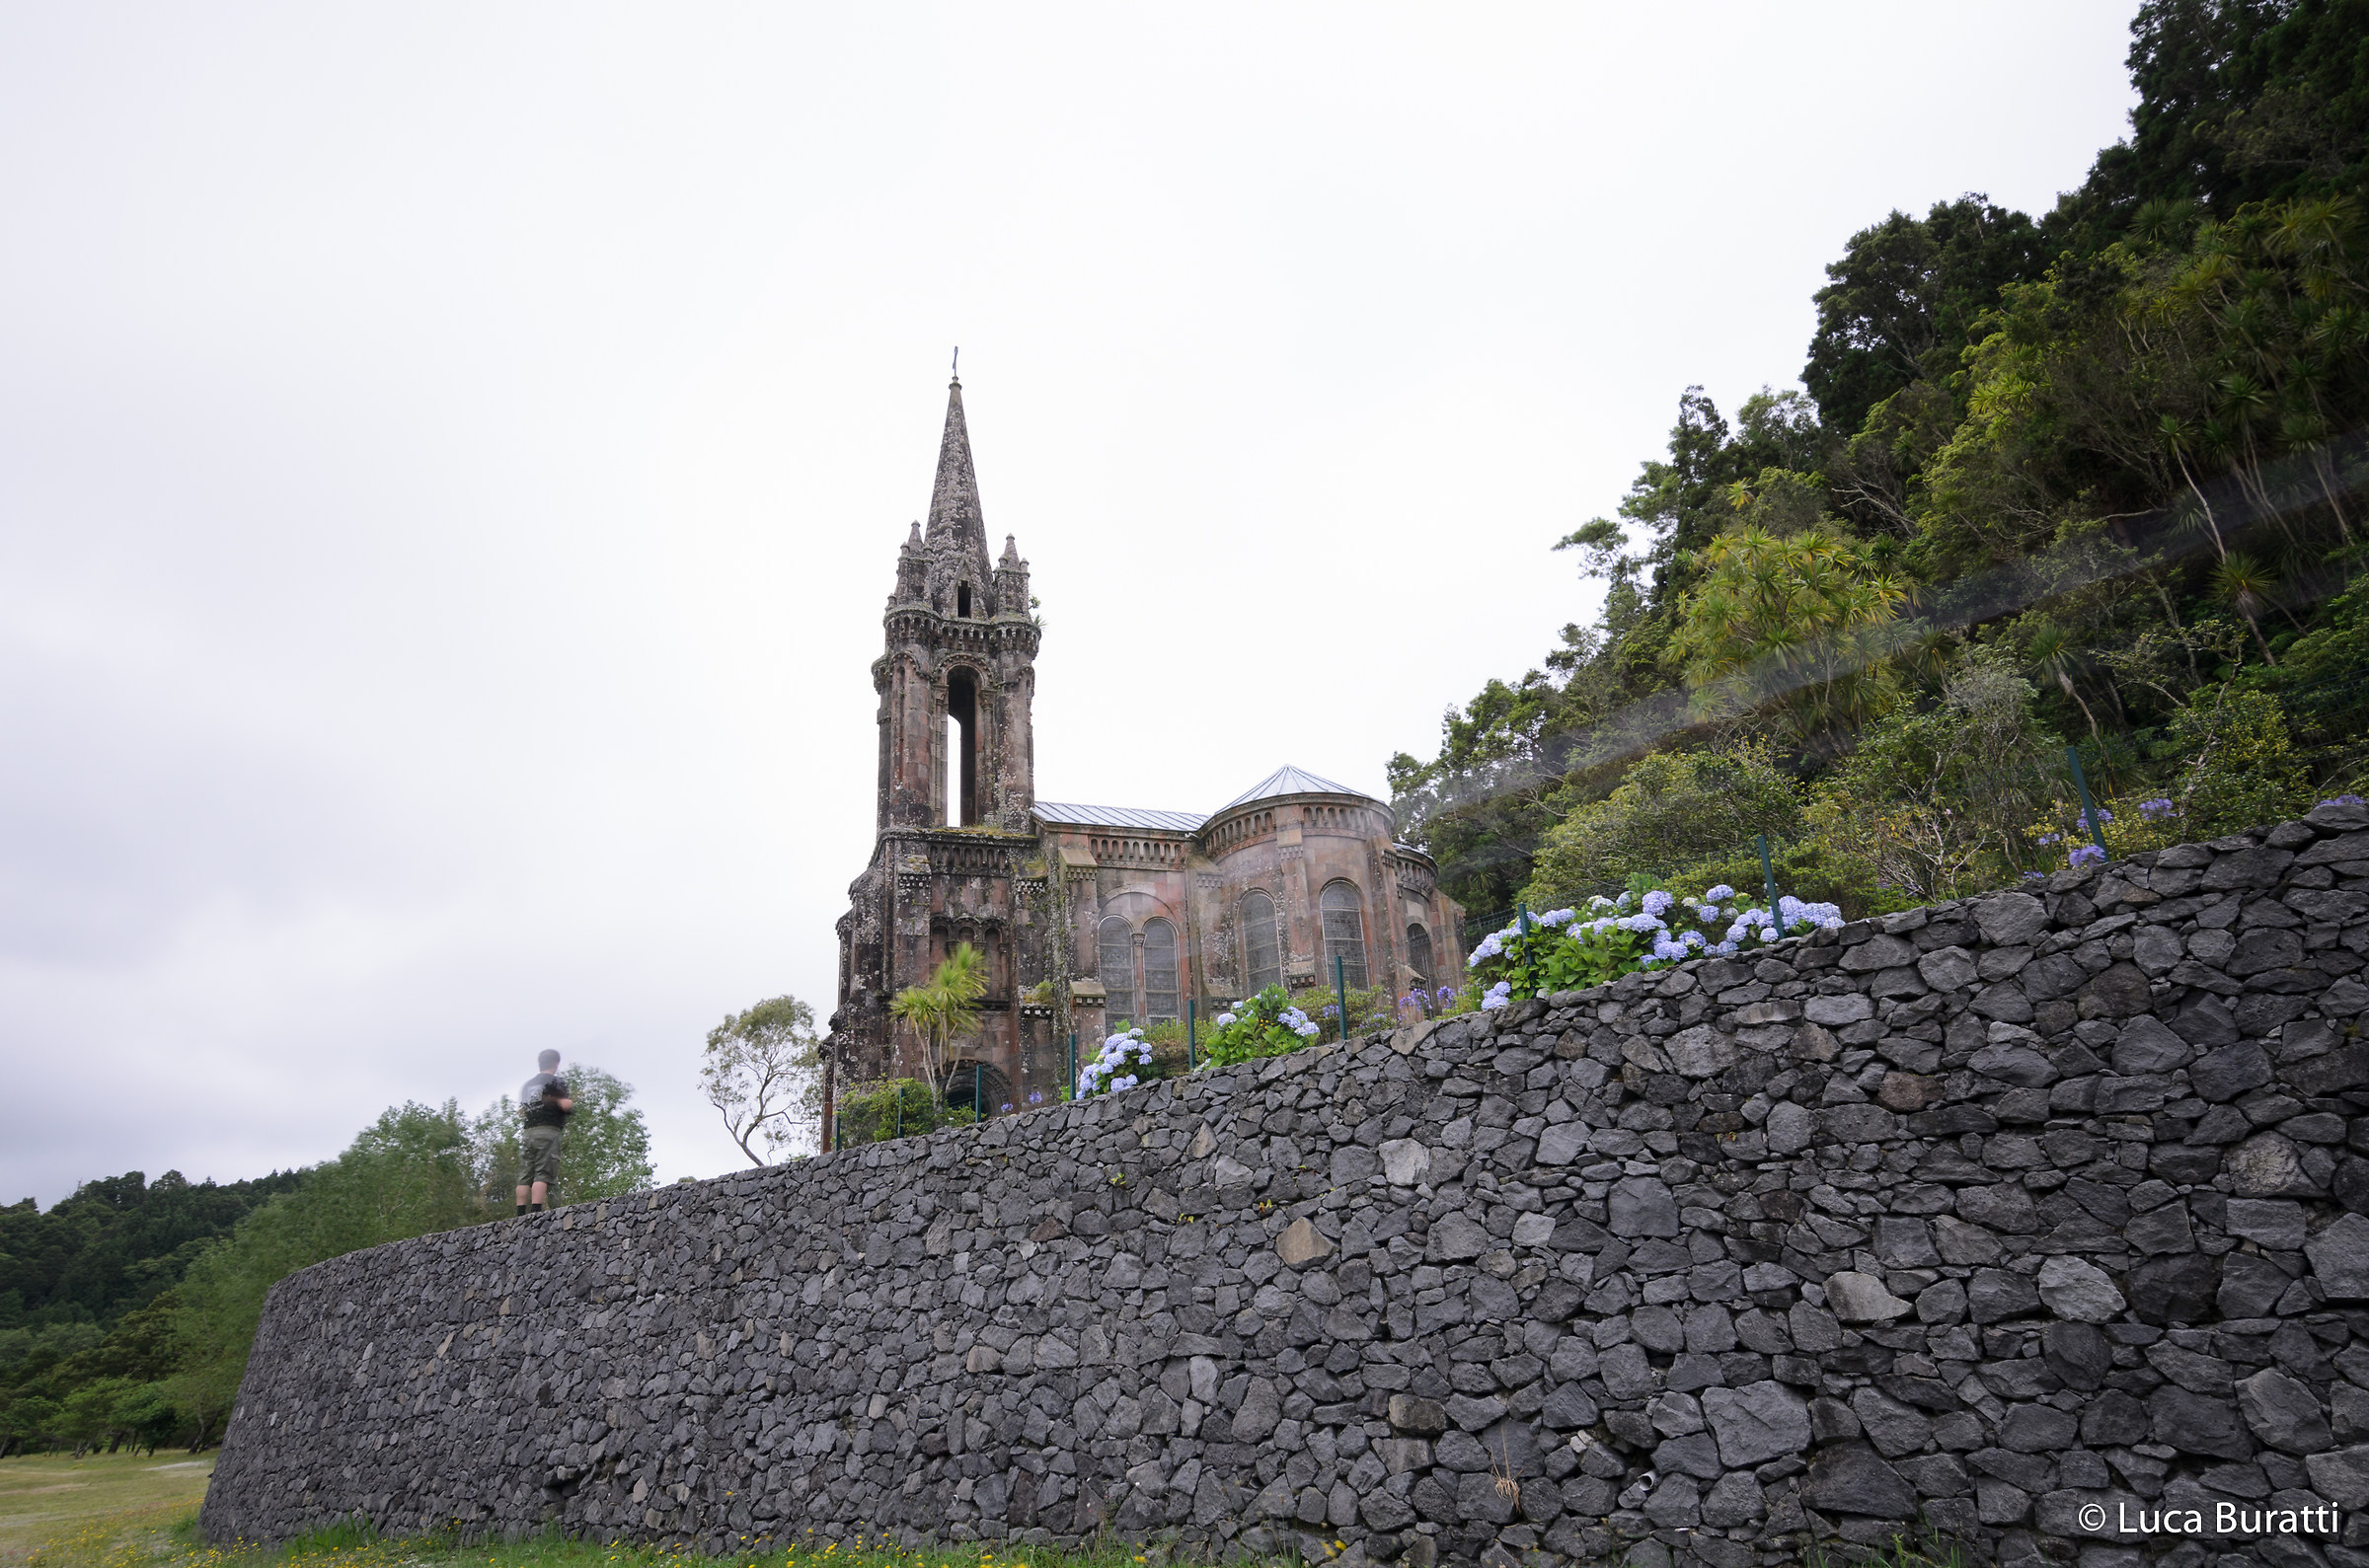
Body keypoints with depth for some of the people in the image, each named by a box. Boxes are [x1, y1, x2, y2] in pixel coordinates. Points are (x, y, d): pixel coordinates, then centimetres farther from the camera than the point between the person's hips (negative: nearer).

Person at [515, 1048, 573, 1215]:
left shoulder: (526, 1084, 19)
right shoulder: (556, 1082, -1)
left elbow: (521, 1112, 21)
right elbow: (565, 1105, -12)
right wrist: (572, 1102, 9)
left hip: (527, 1132, 6)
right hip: (548, 1132, -6)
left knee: (525, 1176, 4)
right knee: (543, 1174, -10)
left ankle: (521, 1214, 0)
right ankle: (536, 1211, -20)